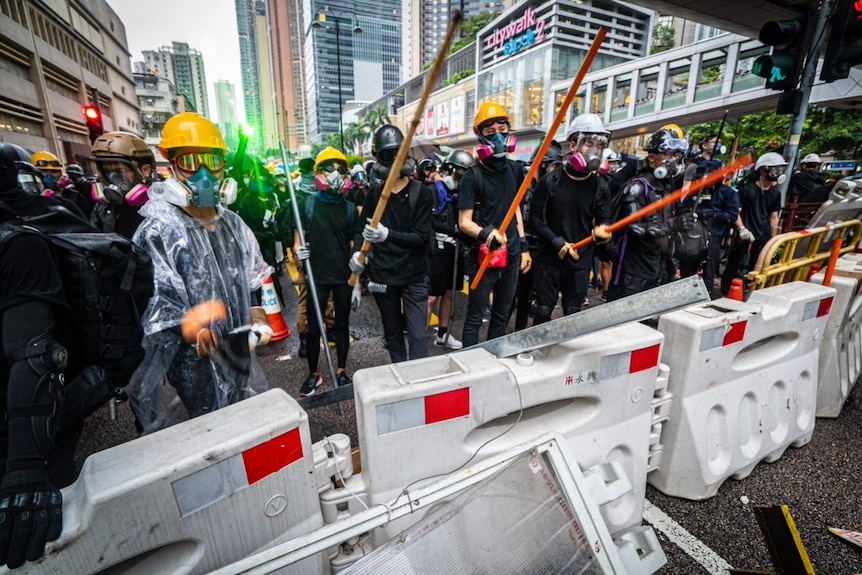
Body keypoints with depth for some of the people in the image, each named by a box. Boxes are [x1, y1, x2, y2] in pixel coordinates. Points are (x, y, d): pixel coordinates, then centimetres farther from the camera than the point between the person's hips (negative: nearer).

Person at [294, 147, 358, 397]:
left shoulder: (349, 208, 2)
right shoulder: (307, 204, -1)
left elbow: (354, 247, 3)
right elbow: (297, 239, 4)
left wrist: (357, 283, 1)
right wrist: (298, 251, -21)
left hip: (344, 277, 1)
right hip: (317, 276, -1)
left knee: (342, 324, 12)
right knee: (314, 327, 6)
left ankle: (341, 371, 27)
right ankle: (313, 374, 25)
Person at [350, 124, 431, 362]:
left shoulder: (421, 192, -7)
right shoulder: (374, 193, 4)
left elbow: (421, 237, -14)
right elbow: (361, 228, 8)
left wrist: (388, 235, -29)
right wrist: (357, 254, -13)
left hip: (414, 276, -3)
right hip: (382, 275, 3)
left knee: (417, 334, -5)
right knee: (392, 332, 15)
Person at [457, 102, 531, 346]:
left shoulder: (514, 170, 5)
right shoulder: (473, 176, -13)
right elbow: (464, 222, -14)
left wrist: (523, 247, 14)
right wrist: (486, 233, -34)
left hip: (511, 255, 6)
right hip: (483, 256, -6)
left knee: (502, 314, 18)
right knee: (475, 316, 6)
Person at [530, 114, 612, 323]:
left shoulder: (600, 187, 0)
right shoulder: (550, 181, -6)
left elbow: (603, 220, 4)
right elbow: (535, 218, -5)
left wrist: (602, 230, -21)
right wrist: (557, 242, -16)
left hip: (580, 261, 2)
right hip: (549, 258, -2)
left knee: (572, 313, 12)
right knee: (544, 310, 8)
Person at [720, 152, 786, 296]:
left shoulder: (775, 193, 9)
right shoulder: (747, 189, -7)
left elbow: (774, 217, 13)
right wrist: (741, 228, -21)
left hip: (764, 237, 5)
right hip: (745, 236, -5)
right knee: (735, 267, -5)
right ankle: (725, 295, 4)